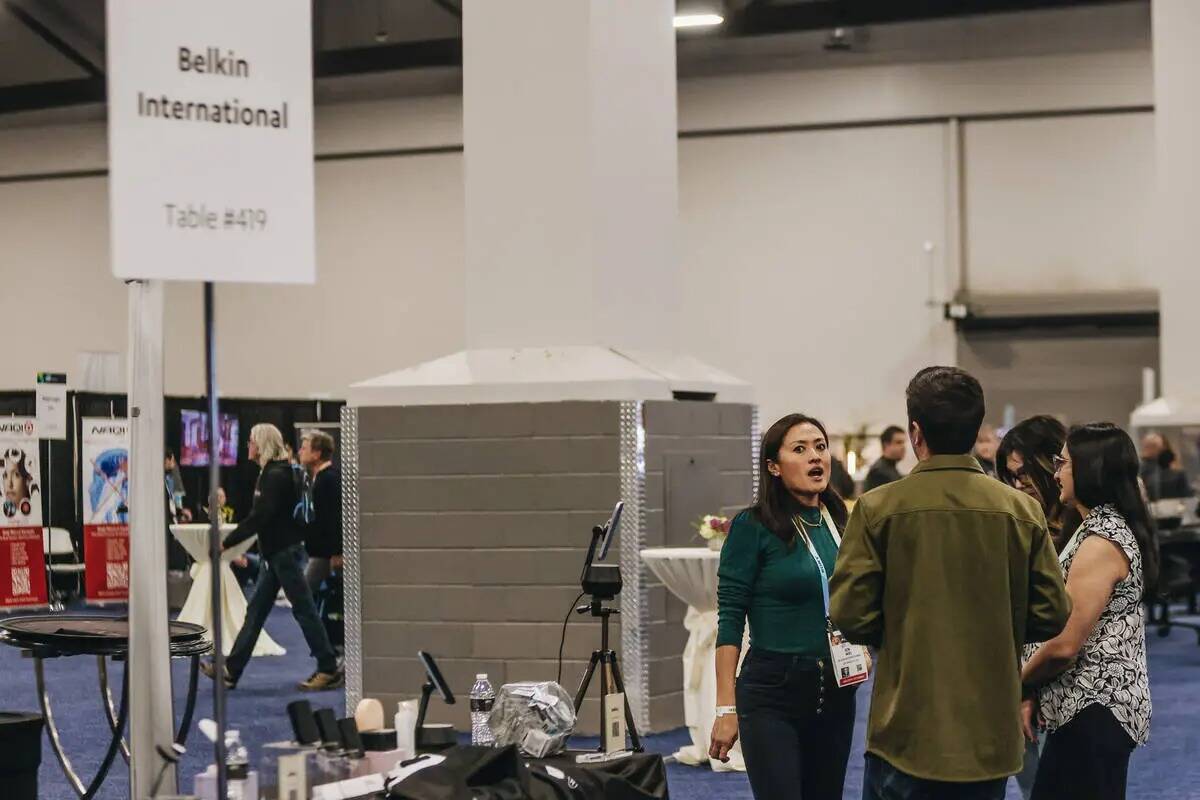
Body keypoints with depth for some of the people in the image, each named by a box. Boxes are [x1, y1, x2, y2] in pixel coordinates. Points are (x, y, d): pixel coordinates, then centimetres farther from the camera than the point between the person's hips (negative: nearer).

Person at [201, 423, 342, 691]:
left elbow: (259, 517, -23)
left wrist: (227, 543, -19)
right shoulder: (270, 473, 14)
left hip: (285, 550, -10)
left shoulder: (277, 475, -17)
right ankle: (231, 671, 13)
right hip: (274, 552, 10)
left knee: (303, 608, -5)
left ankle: (329, 670, 0)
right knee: (256, 611, 10)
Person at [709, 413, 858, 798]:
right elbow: (730, 619, -10)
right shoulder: (753, 526, -8)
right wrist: (727, 707, -15)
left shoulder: (840, 522, 8)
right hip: (773, 694, -6)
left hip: (836, 693, 6)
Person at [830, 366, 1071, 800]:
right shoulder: (1023, 511, -3)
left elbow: (851, 616, -10)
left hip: (908, 733, -2)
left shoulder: (878, 508, -9)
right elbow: (1051, 616, 0)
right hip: (991, 736, 3)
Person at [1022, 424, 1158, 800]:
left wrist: (1019, 683, -3)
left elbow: (1064, 645, -21)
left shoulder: (1101, 543, -20)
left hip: (1094, 712, -9)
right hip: (1087, 706, 9)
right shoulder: (1112, 527, 11)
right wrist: (1034, 691, 5)